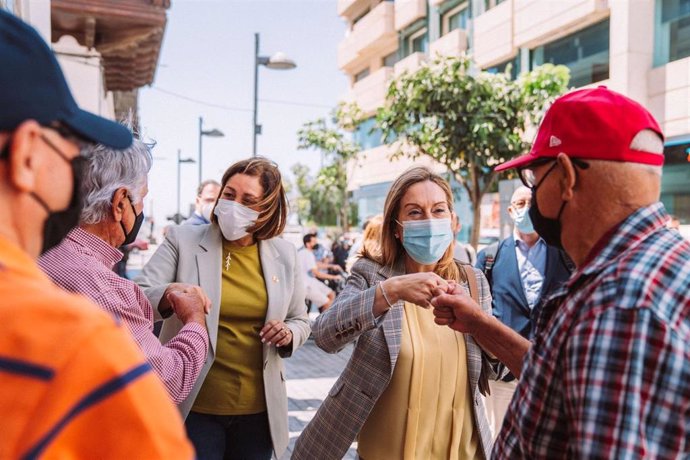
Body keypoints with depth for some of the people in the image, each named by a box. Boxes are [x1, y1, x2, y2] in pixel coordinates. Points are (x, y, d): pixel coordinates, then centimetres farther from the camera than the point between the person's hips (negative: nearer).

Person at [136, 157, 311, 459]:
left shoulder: (284, 254, 2)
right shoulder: (183, 240, -6)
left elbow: (300, 321, 12)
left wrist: (288, 333, -11)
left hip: (258, 409, 3)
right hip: (193, 405, -3)